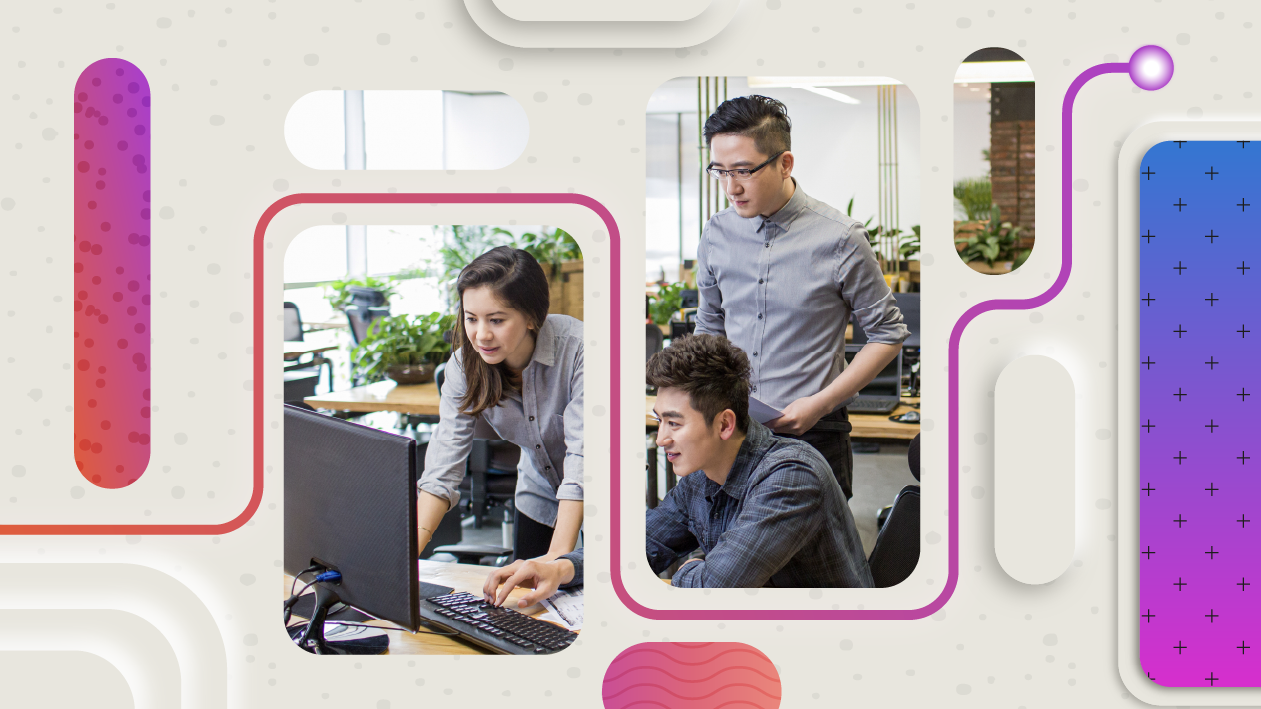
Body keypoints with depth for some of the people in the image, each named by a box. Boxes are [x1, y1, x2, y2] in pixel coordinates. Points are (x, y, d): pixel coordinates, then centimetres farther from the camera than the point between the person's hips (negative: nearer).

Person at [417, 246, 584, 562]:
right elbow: (443, 465, -19)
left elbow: (582, 455, -35)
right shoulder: (465, 365, -17)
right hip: (539, 497, 4)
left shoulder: (578, 349, -31)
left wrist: (559, 557, -43)